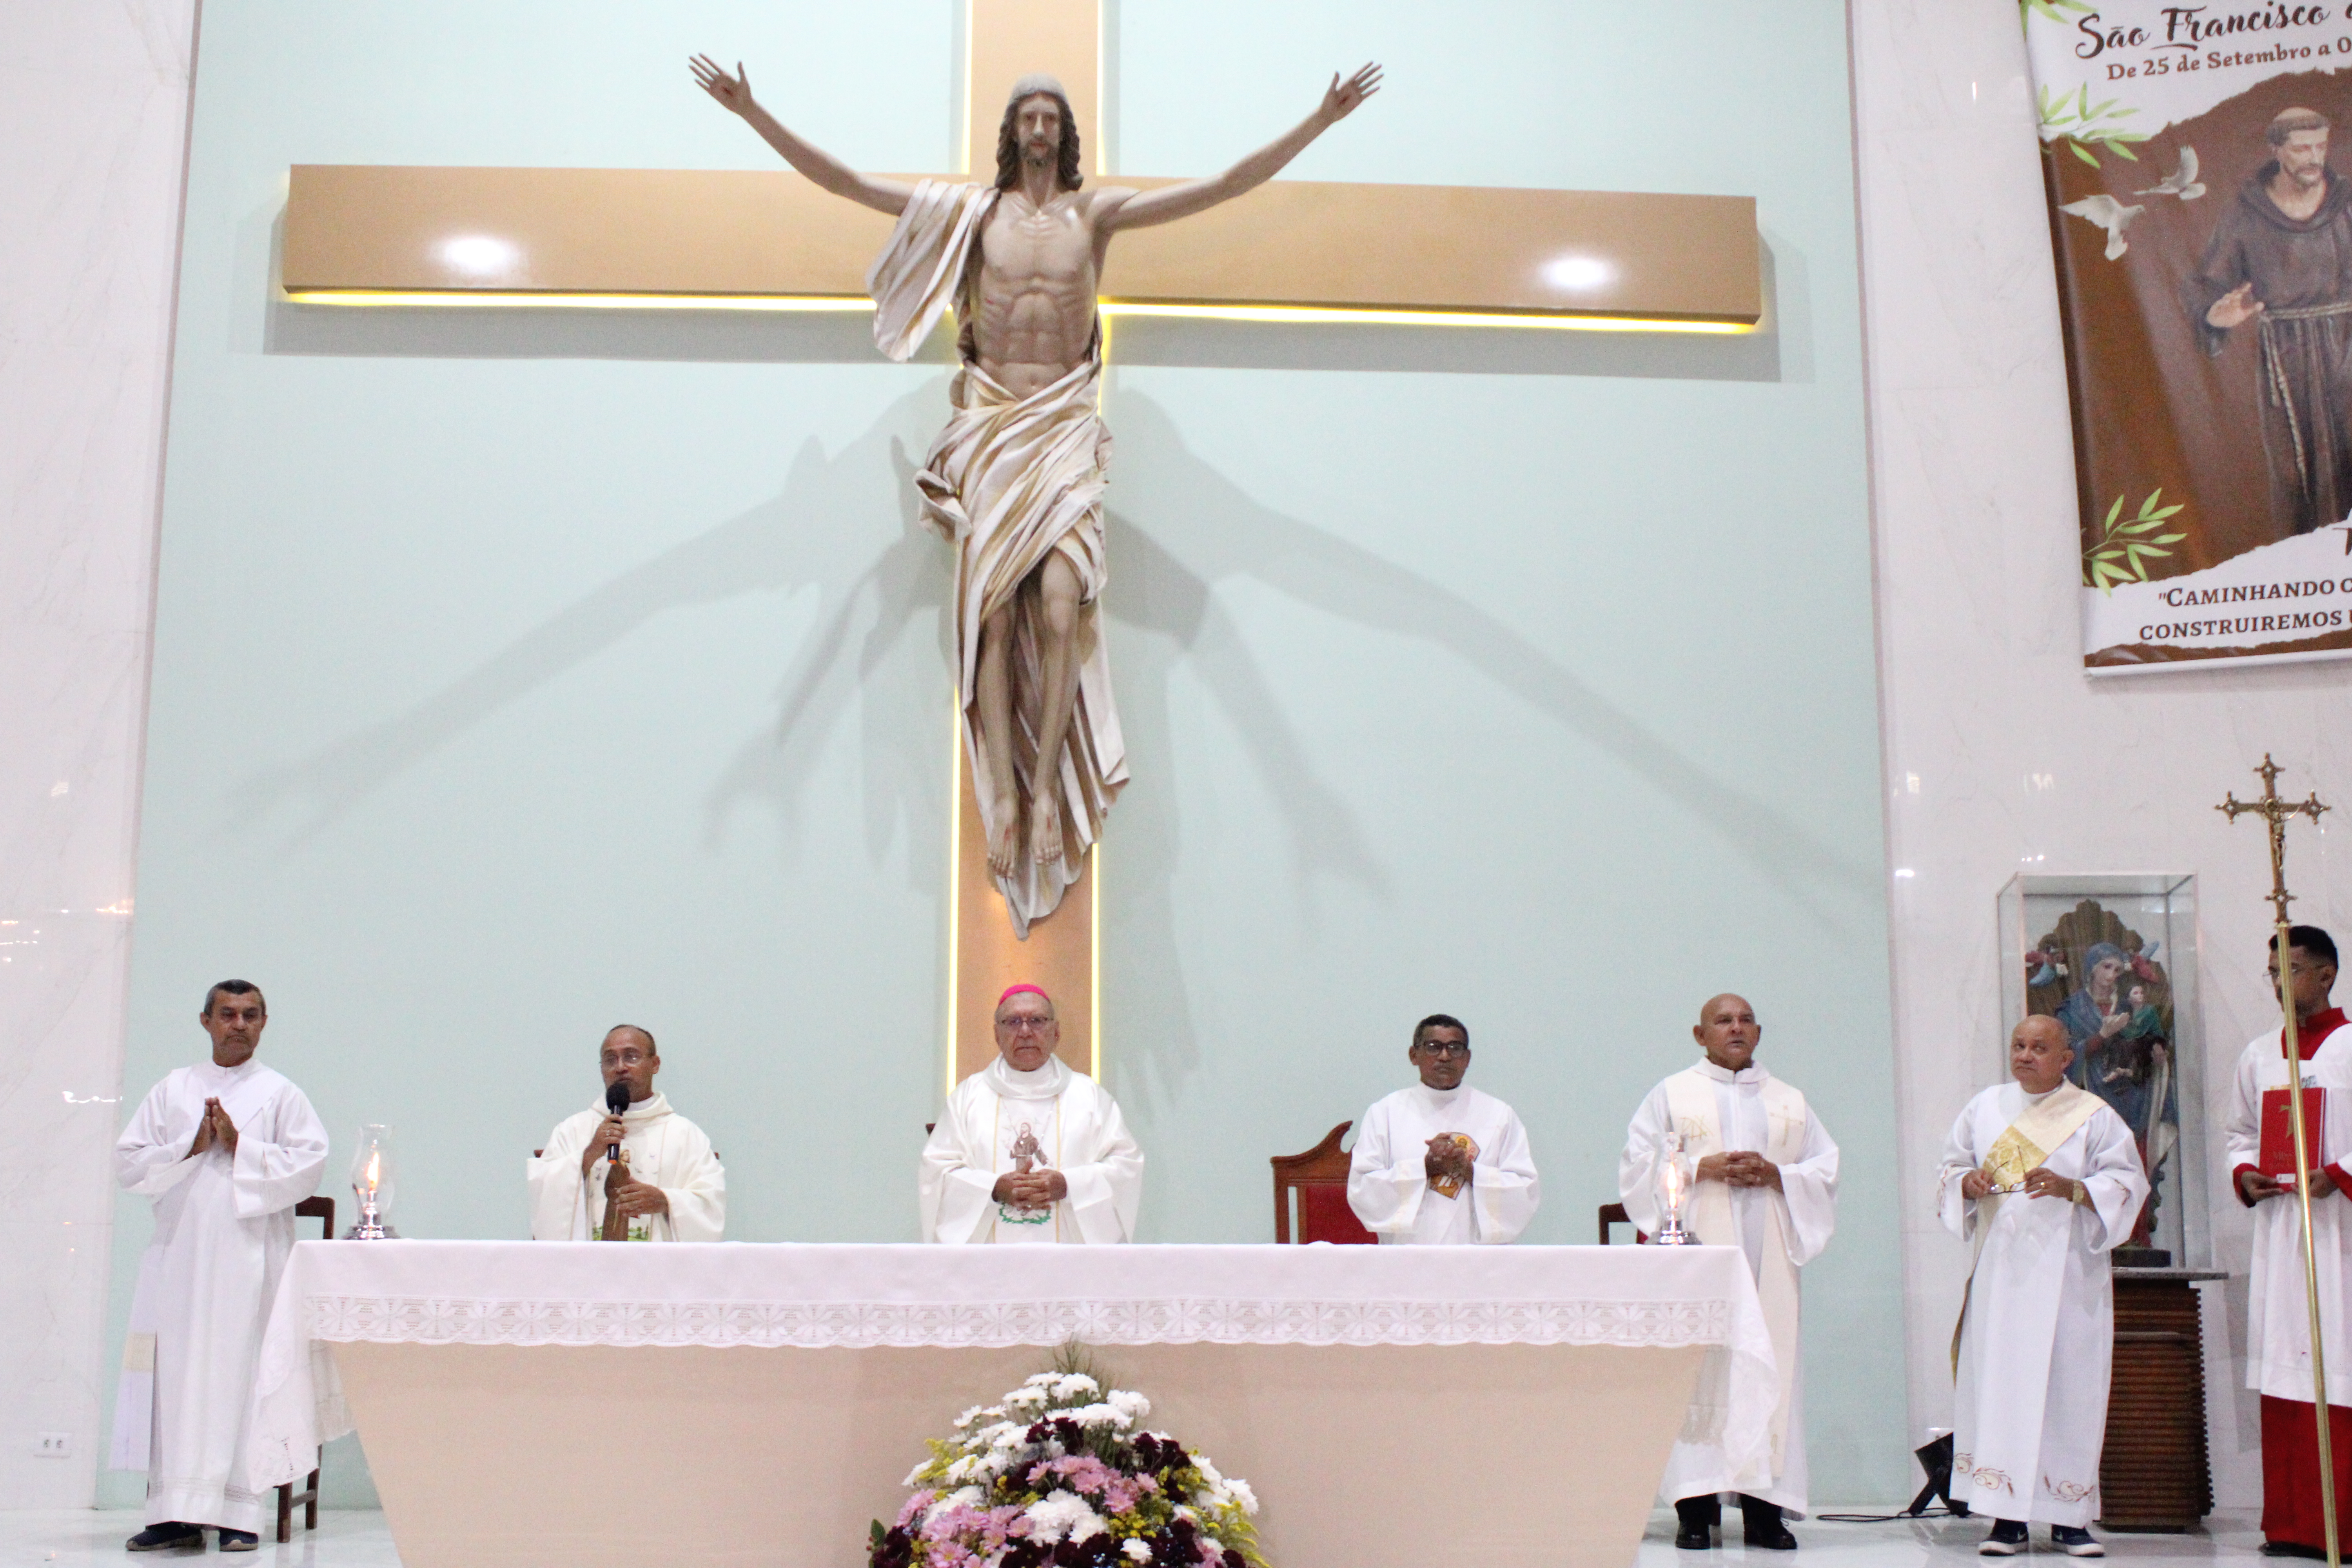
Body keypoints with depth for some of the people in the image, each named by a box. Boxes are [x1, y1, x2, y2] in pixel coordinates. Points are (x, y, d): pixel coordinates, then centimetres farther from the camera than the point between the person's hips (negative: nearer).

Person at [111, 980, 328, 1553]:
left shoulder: (280, 1093, 9)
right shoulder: (173, 1089, 15)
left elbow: (310, 1160, -3)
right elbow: (128, 1162, 8)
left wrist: (240, 1147, -10)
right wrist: (191, 1148, -6)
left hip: (249, 1255, -2)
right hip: (180, 1254, 2)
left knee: (240, 1374, -5)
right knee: (175, 1376, -1)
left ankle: (239, 1512, -2)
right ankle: (177, 1512, 2)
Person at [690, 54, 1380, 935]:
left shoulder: (1096, 212, 6)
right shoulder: (972, 210, 6)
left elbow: (1222, 189, 1)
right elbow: (843, 182, 3)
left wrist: (1319, 124, -4)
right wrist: (754, 114, -3)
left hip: (1065, 427, 0)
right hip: (990, 424, 1)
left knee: (1060, 605, -17)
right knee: (992, 612, -8)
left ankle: (1050, 787, -11)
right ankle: (1003, 795, -7)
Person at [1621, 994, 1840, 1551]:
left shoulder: (1791, 1102, 19)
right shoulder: (1671, 1095, 11)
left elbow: (1826, 1169, 12)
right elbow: (1639, 1166, 3)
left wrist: (1774, 1174, -6)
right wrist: (1703, 1168, -10)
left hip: (1768, 1254, 3)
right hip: (1697, 1248, -2)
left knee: (1771, 1365, -5)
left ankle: (1764, 1508, -2)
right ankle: (1696, 1507, -9)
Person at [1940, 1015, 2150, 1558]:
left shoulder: (2094, 1116, 5)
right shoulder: (1984, 1108, 13)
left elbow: (2128, 1182, -1)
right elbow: (1950, 1171, 16)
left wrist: (2071, 1188, -17)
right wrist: (1968, 1182, -6)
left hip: (2067, 1272, -2)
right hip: (2001, 1269, 2)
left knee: (2069, 1385, -4)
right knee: (1998, 1381, -6)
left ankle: (2068, 1518, 4)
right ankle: (2007, 1517, -3)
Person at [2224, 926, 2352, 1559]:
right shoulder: (2257, 1055, 14)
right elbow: (2239, 1131, 20)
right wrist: (2244, 1174, 2)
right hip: (2279, 1224, 5)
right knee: (2283, 1377, 4)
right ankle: (2292, 1524, 9)